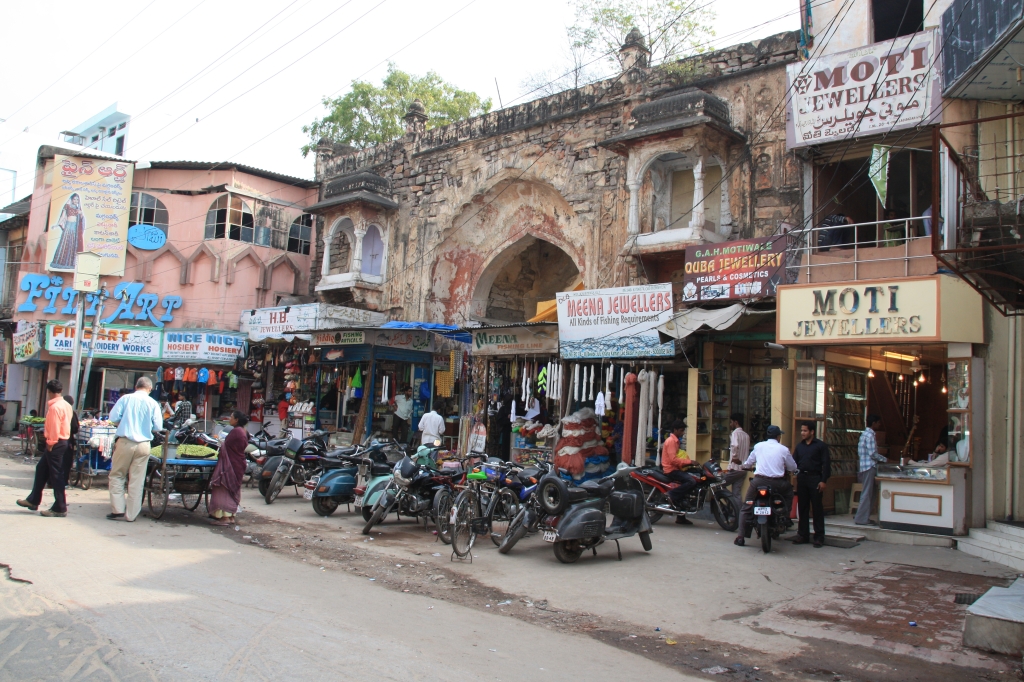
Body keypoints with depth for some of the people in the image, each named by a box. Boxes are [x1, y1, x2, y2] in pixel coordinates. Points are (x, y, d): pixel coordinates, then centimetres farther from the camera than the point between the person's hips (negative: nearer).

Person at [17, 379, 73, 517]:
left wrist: (50, 444, -15)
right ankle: (33, 500, 31)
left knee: (56, 475, -4)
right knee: (41, 469, 20)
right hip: (62, 440, 10)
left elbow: (54, 428, -22)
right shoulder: (66, 405, 10)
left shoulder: (55, 407, -19)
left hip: (55, 444, -10)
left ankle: (60, 508, 0)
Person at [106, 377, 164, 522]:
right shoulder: (153, 403, 0)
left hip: (125, 443, -1)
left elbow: (113, 418, -3)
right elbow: (158, 427, -1)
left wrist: (124, 423, 16)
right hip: (143, 445, 1)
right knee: (137, 481, 6)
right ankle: (131, 514, 10)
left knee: (117, 475, 12)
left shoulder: (126, 398, 0)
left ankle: (118, 509, 6)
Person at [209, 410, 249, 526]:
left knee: (224, 489, -5)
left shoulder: (236, 431, -19)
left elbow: (226, 447, -15)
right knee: (233, 490, 14)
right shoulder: (244, 432, 10)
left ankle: (225, 517, -6)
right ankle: (231, 516, 19)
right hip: (238, 464, 10)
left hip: (230, 464, -10)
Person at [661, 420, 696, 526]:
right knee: (692, 481, -27)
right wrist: (689, 461, -20)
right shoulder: (671, 441, -12)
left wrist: (688, 462, 8)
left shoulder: (675, 441, 20)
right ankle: (672, 494, -18)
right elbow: (673, 459, -22)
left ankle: (681, 517, 16)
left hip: (675, 469, 11)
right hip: (671, 470, -11)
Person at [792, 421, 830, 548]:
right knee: (802, 507, 8)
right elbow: (794, 461, 13)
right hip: (801, 478, 5)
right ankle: (803, 535, 15)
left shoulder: (820, 446, -1)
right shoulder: (799, 446, 15)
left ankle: (819, 537, 4)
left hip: (815, 478, -5)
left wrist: (823, 481, -12)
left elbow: (826, 464, -5)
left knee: (817, 508, -1)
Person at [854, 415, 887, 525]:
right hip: (869, 466, -10)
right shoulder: (870, 435, -14)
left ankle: (862, 516, 17)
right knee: (867, 493, -5)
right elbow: (873, 454, -19)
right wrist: (885, 460, -8)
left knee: (868, 493, 13)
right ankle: (862, 519, -2)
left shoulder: (864, 434, 16)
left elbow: (859, 453, 19)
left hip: (864, 466, 10)